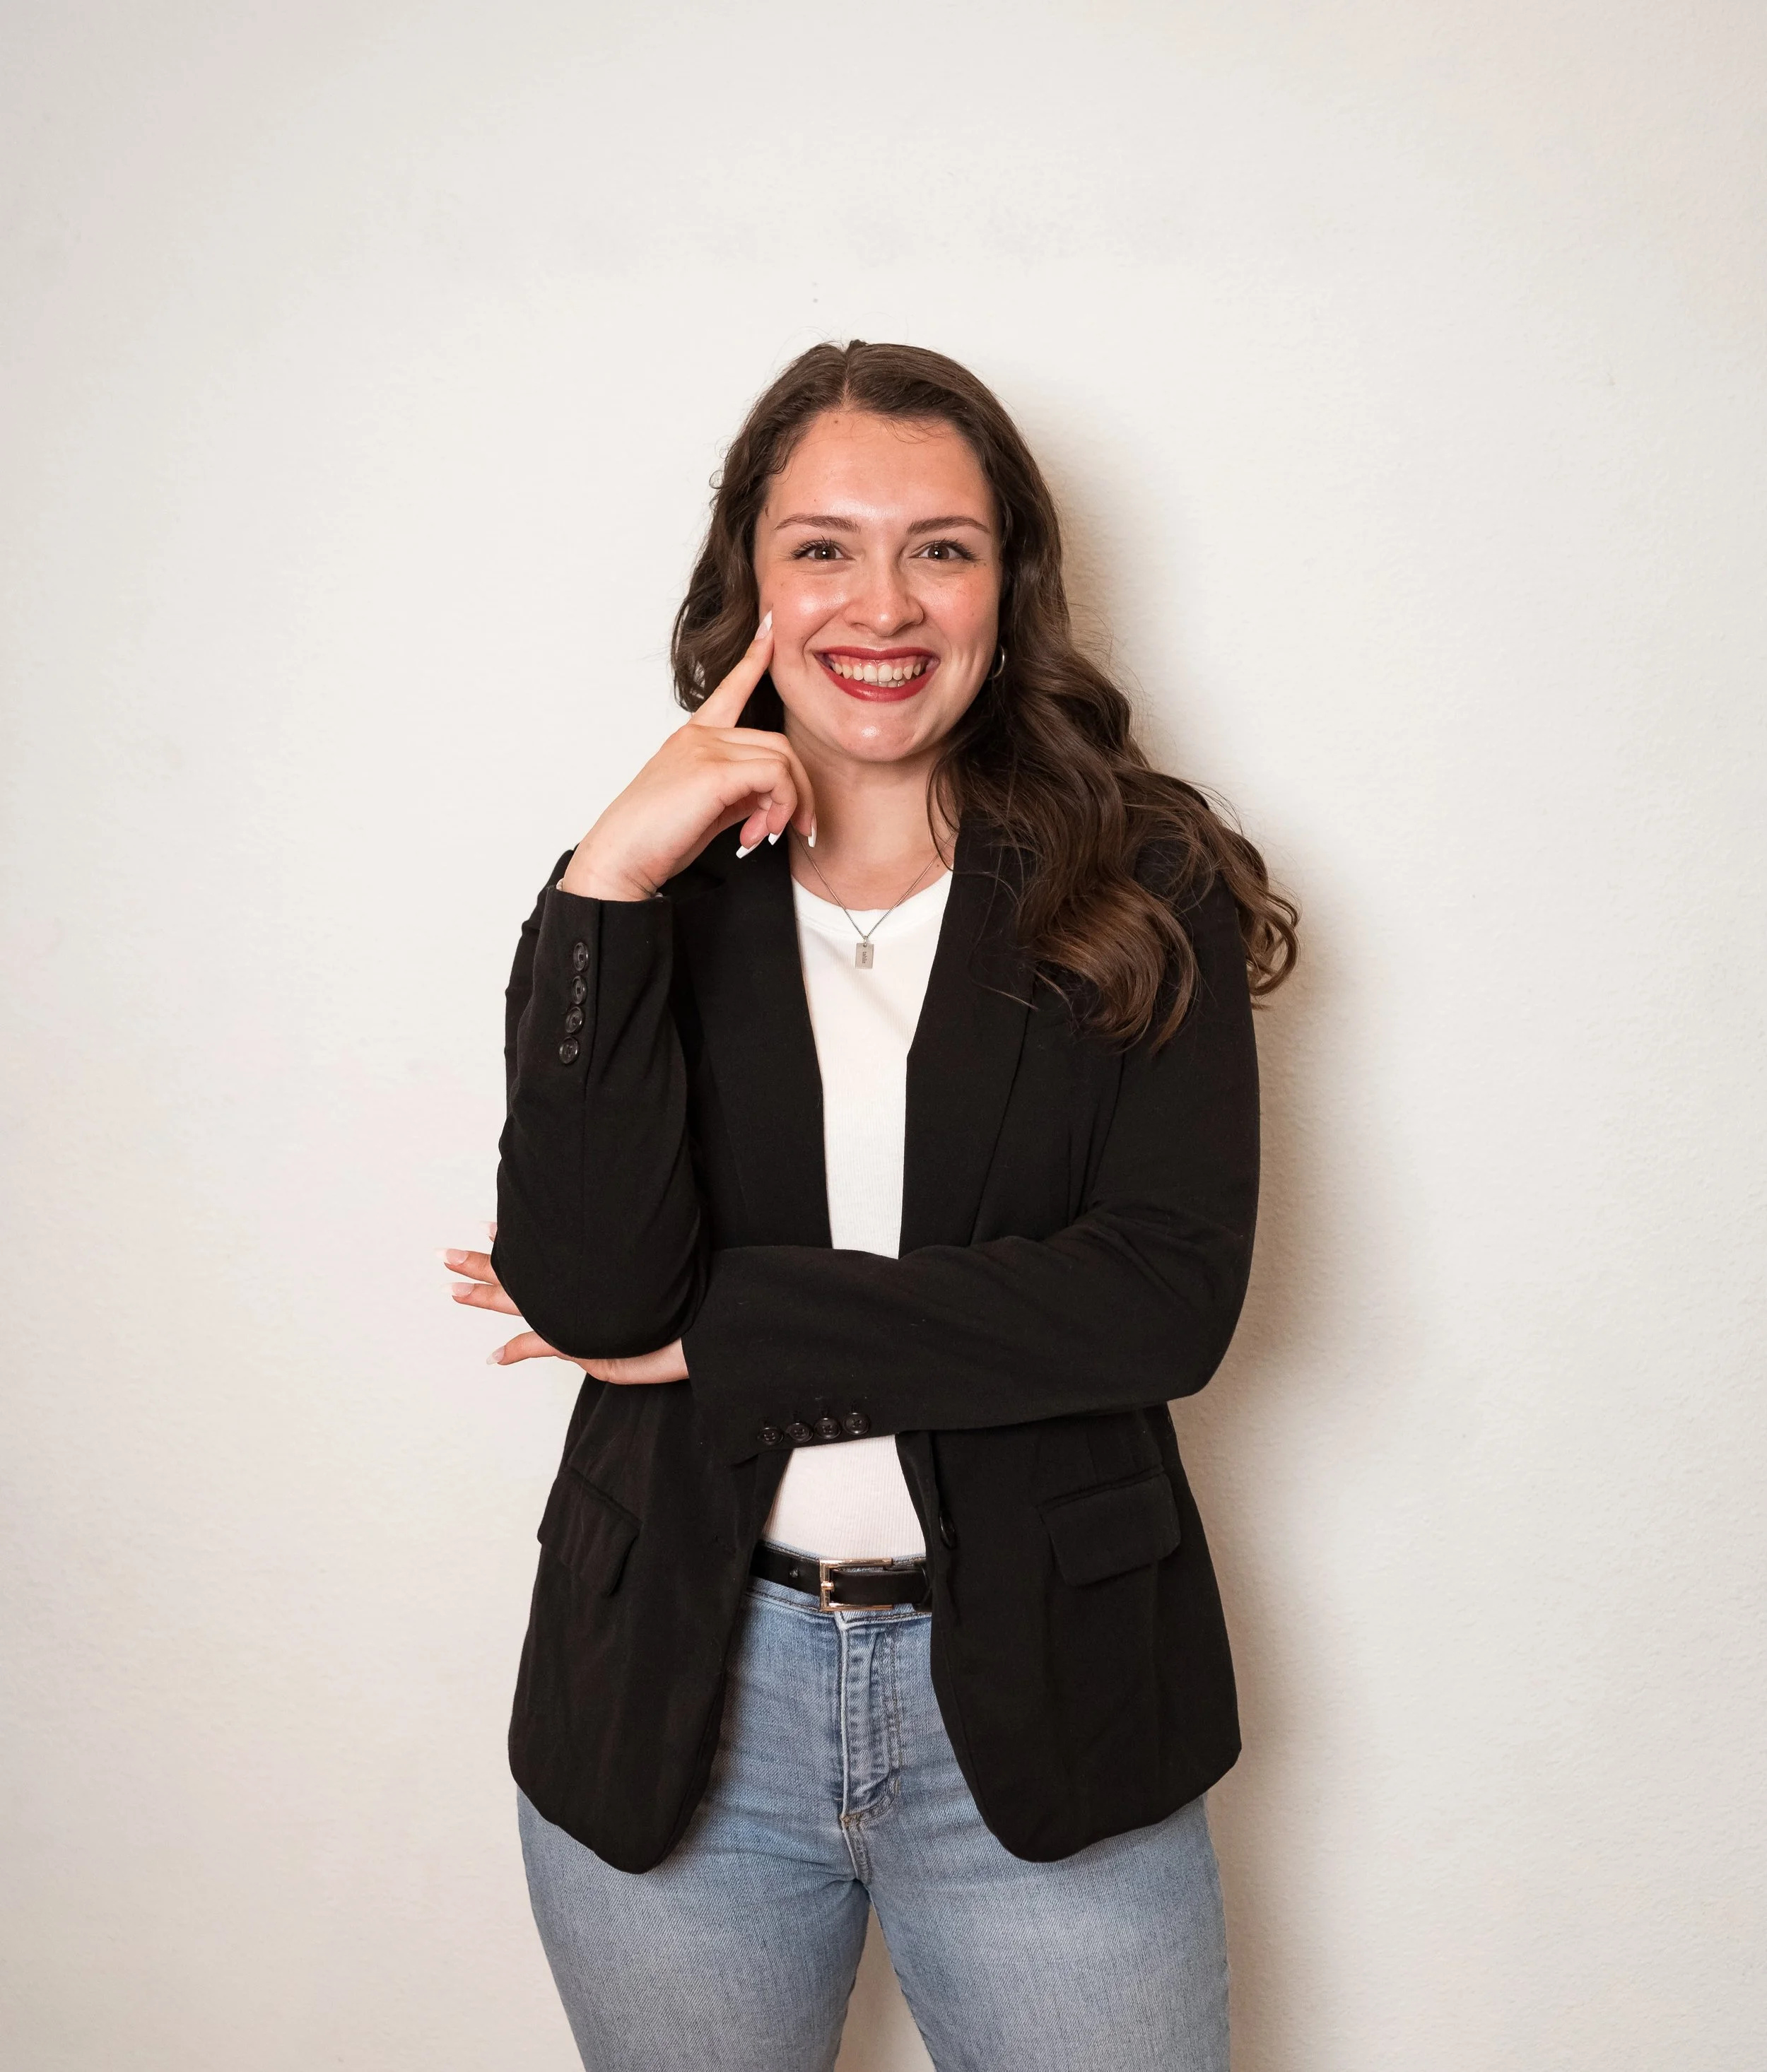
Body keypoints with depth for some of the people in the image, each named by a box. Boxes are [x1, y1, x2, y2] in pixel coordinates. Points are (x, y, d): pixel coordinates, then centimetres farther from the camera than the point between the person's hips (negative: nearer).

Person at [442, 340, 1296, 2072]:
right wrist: (618, 880, -21)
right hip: (674, 1695, 1)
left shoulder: (1143, 889, -4)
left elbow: (1168, 1296, -16)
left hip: (1039, 1692, -1)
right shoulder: (653, 888, -2)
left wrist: (712, 1331, -15)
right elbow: (585, 1290, -14)